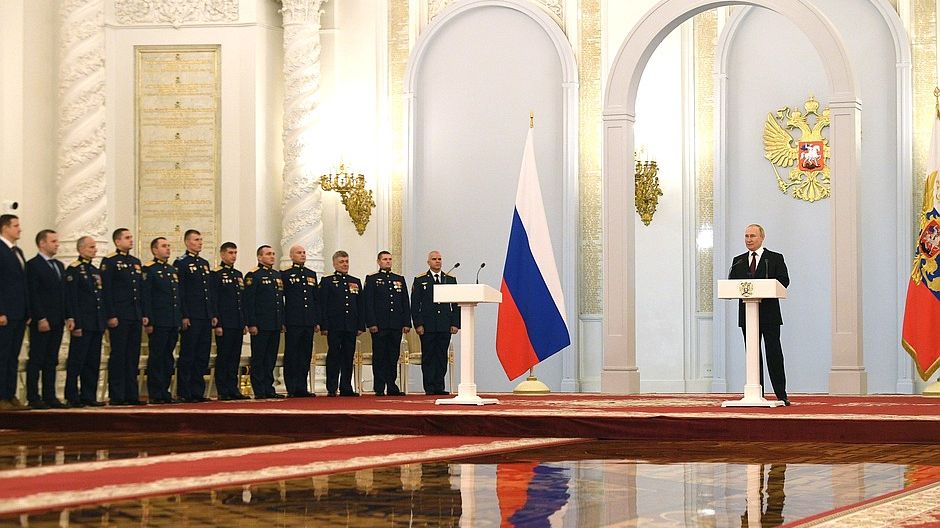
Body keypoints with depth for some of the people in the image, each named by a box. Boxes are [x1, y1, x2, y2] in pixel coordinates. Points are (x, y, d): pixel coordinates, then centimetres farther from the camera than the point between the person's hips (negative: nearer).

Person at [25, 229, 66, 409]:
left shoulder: (59, 266, 18)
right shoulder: (33, 265, -6)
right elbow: (33, 295, -12)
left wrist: (67, 316, 10)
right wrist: (41, 318, -17)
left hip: (57, 321, 7)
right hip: (41, 322, -7)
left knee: (51, 361, 8)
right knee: (36, 360, -3)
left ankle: (49, 396, 10)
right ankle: (33, 398, -2)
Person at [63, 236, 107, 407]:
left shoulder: (96, 271, 18)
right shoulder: (73, 270, -6)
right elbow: (71, 298, -13)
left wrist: (104, 321, 15)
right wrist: (74, 322, -19)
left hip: (97, 324, 8)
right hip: (82, 324, -8)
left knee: (93, 363, 9)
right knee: (76, 361, -4)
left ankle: (89, 396, 13)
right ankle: (73, 398, -1)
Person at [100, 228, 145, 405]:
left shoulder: (136, 262, 17)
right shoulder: (109, 262, -4)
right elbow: (106, 290, -9)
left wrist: (144, 314, 12)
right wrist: (111, 316, -15)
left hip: (135, 317, 7)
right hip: (119, 317, -7)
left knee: (133, 356, 7)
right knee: (118, 355, -4)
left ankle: (131, 394, 11)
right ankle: (116, 396, -2)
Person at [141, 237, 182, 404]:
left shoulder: (173, 270, 19)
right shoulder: (149, 269, -4)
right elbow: (145, 297, -11)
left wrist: (180, 319, 15)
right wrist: (148, 321, -17)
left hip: (173, 323, 7)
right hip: (158, 322, -7)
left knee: (168, 358, 9)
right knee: (157, 358, -5)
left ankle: (165, 392, 14)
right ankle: (155, 395, -2)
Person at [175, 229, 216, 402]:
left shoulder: (204, 263, 19)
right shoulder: (180, 263, -5)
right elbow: (179, 292, -11)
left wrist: (213, 314, 14)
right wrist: (183, 316, -16)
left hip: (206, 317, 8)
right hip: (190, 318, -8)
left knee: (203, 356, 8)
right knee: (187, 356, -4)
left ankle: (198, 391, 13)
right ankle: (184, 393, -1)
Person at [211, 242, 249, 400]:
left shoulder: (238, 275, 18)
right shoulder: (216, 274, -5)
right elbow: (213, 301, -10)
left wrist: (245, 323, 14)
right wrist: (217, 324, -15)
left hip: (238, 324, 7)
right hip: (225, 324, -7)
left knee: (235, 357, 8)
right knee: (223, 357, -3)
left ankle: (233, 389, 11)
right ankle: (223, 392, -1)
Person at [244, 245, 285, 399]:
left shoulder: (277, 275, 17)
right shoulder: (253, 275, -6)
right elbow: (248, 301, -10)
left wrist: (282, 322, 15)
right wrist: (251, 324, -15)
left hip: (275, 325, 7)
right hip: (260, 325, -7)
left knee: (271, 358, 9)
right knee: (258, 358, -2)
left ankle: (269, 389, 14)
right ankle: (259, 391, 0)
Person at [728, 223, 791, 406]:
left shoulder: (775, 259, 5)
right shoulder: (738, 261, 15)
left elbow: (784, 281, -5)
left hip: (769, 314, -3)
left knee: (774, 355, -4)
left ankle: (781, 395, -2)